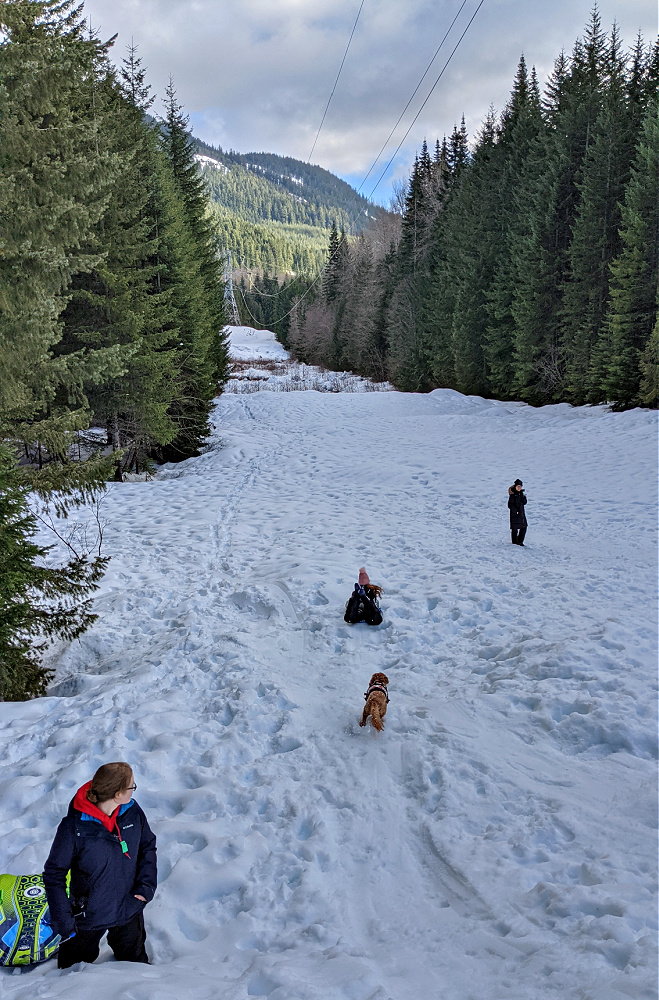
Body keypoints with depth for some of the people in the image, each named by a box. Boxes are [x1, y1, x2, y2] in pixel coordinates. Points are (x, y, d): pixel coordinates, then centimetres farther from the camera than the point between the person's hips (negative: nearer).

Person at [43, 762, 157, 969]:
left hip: (130, 912, 3)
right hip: (87, 916, -3)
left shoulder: (133, 812, -14)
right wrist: (63, 922, -17)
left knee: (135, 962, 26)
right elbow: (53, 875, -17)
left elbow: (148, 846, 4)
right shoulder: (74, 827, -26)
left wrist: (146, 885, -7)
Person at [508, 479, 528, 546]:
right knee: (515, 528, 0)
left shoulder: (521, 493, 9)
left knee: (524, 527, 8)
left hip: (521, 513, 7)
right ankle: (515, 542, 10)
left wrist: (522, 496, -10)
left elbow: (524, 502, 1)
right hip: (514, 514, -7)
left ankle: (520, 541, 20)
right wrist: (516, 511, -17)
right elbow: (510, 505, -14)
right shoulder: (512, 495, -11)